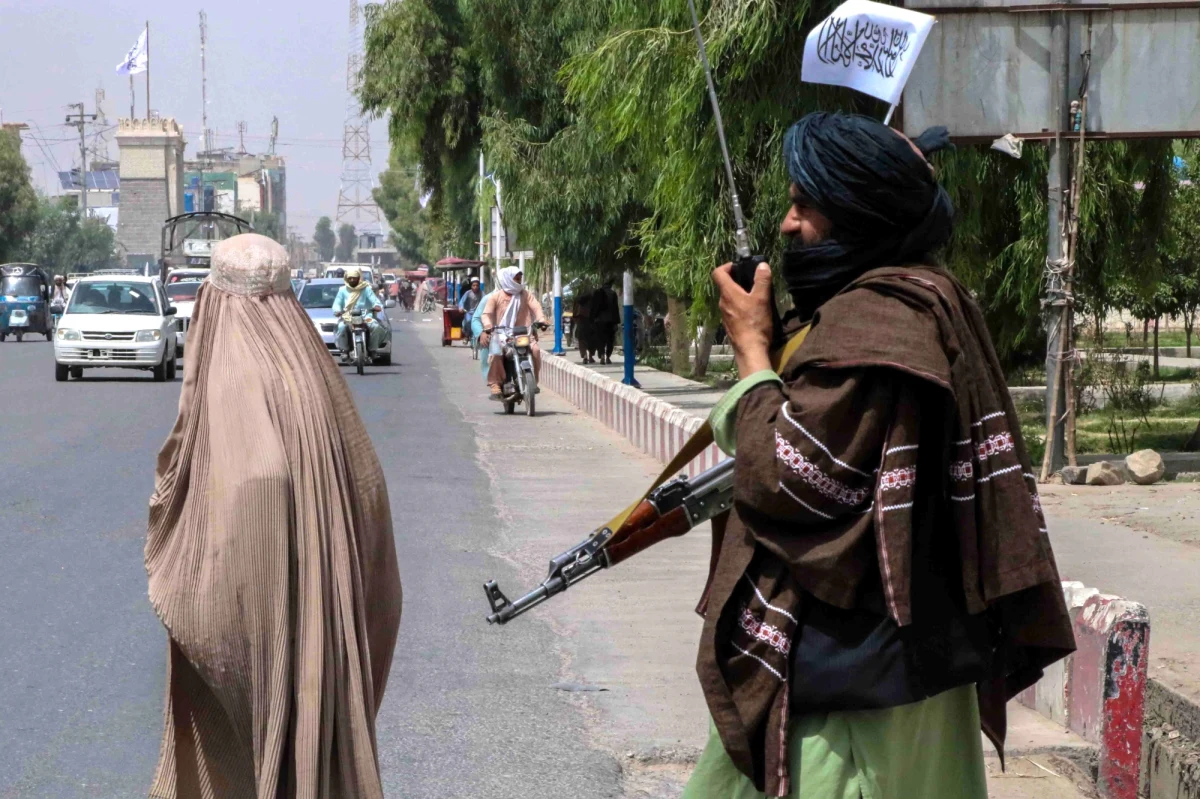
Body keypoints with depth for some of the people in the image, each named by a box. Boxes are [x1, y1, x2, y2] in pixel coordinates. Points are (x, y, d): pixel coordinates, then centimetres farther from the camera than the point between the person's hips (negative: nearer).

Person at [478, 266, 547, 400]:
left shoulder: (526, 294, 11)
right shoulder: (496, 296, 6)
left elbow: (536, 307, -1)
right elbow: (487, 313, -2)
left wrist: (540, 319, -23)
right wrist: (487, 327, -22)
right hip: (501, 333, -2)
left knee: (535, 350, -24)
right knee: (495, 353, -30)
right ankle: (495, 385, -23)